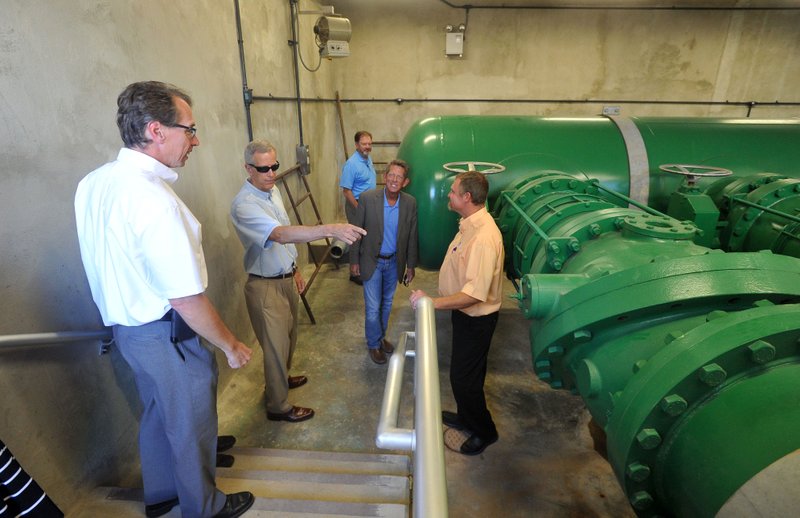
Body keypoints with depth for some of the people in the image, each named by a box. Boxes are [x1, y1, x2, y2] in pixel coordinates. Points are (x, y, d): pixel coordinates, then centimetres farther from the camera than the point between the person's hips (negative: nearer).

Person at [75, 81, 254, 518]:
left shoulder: (92, 184, -1)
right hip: (166, 335, -8)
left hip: (125, 327, 9)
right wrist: (231, 346, -15)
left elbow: (113, 265, 10)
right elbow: (186, 300, -29)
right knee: (190, 422, 15)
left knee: (158, 413, 28)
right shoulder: (153, 199, -30)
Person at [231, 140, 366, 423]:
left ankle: (279, 379, 49)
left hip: (286, 279, 9)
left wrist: (294, 270, 16)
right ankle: (278, 406, 27)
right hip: (266, 286, -8)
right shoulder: (244, 205, -26)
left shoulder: (273, 191, 3)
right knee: (276, 346, 6)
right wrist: (331, 229, -55)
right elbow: (281, 234, -43)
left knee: (289, 336, 24)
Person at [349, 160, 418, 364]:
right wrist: (354, 261, -5)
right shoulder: (367, 198, -17)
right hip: (372, 261, -3)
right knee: (373, 307, 4)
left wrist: (411, 266, 4)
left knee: (386, 304, 20)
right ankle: (374, 344, 29)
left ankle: (381, 336, 43)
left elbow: (412, 237, 0)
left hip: (394, 262, 3)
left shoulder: (410, 203, -10)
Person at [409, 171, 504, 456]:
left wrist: (433, 302, -36)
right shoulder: (470, 225, 1)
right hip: (465, 314, 10)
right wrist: (437, 300, 17)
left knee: (464, 377, 7)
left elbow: (476, 294, -36)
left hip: (476, 319, -10)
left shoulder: (484, 238, -31)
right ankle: (466, 417, 48)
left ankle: (484, 431, 32)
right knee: (464, 372, 25)